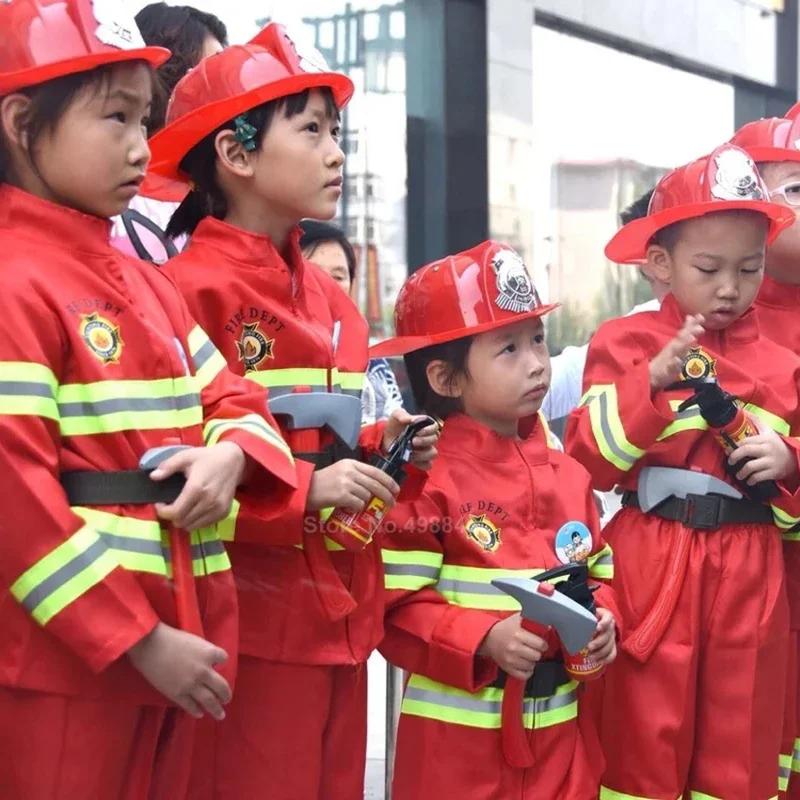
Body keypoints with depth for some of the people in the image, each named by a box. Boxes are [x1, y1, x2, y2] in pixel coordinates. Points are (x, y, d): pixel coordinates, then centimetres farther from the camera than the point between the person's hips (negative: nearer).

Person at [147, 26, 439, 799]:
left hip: (342, 614, 8)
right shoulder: (190, 290, -13)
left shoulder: (331, 299, 15)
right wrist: (303, 491, -23)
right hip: (250, 622, -8)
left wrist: (384, 452, 4)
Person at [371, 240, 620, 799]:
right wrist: (484, 640, -22)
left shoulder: (568, 475, 7)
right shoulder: (429, 480, -12)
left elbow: (601, 572, 15)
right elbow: (396, 607, -14)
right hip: (457, 730, -6)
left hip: (558, 724, 6)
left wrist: (603, 619, -4)